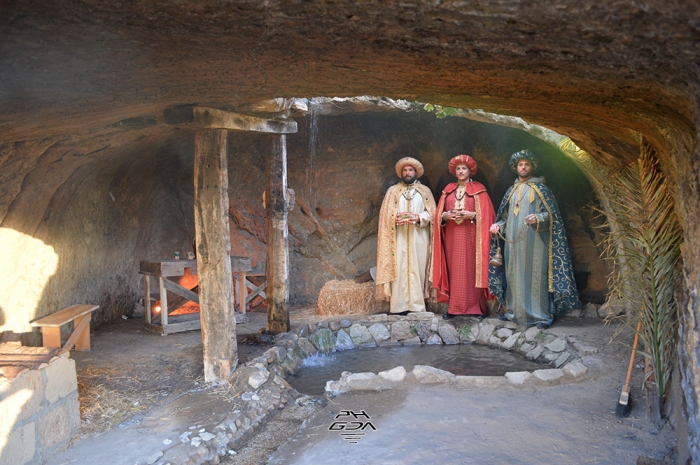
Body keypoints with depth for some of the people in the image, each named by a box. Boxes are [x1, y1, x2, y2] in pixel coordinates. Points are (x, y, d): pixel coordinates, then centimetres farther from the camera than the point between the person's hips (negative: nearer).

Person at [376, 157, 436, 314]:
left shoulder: (425, 191, 14)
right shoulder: (393, 191, 14)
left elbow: (431, 212, 5)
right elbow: (385, 213, 7)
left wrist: (419, 218, -13)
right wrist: (395, 219, -13)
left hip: (419, 236, 0)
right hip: (399, 237, 0)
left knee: (418, 269, -2)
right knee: (399, 269, -7)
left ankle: (416, 305, 2)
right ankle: (400, 305, -5)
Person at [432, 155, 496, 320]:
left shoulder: (478, 189, 4)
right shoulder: (448, 189, 14)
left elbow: (486, 214, -3)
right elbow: (439, 213, 12)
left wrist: (472, 215, -17)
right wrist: (445, 215, -9)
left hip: (471, 237, -3)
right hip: (452, 238, 3)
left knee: (472, 269, -3)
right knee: (454, 270, 2)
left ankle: (476, 307, 3)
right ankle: (454, 307, 5)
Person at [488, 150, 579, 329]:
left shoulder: (540, 188, 2)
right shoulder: (512, 190, 17)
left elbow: (551, 214, -4)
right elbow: (506, 215, 20)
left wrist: (538, 219, -23)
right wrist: (498, 225, 1)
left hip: (534, 240, -5)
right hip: (514, 240, 5)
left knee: (536, 275, -6)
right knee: (515, 274, 7)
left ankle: (542, 315, -1)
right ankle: (515, 311, 16)